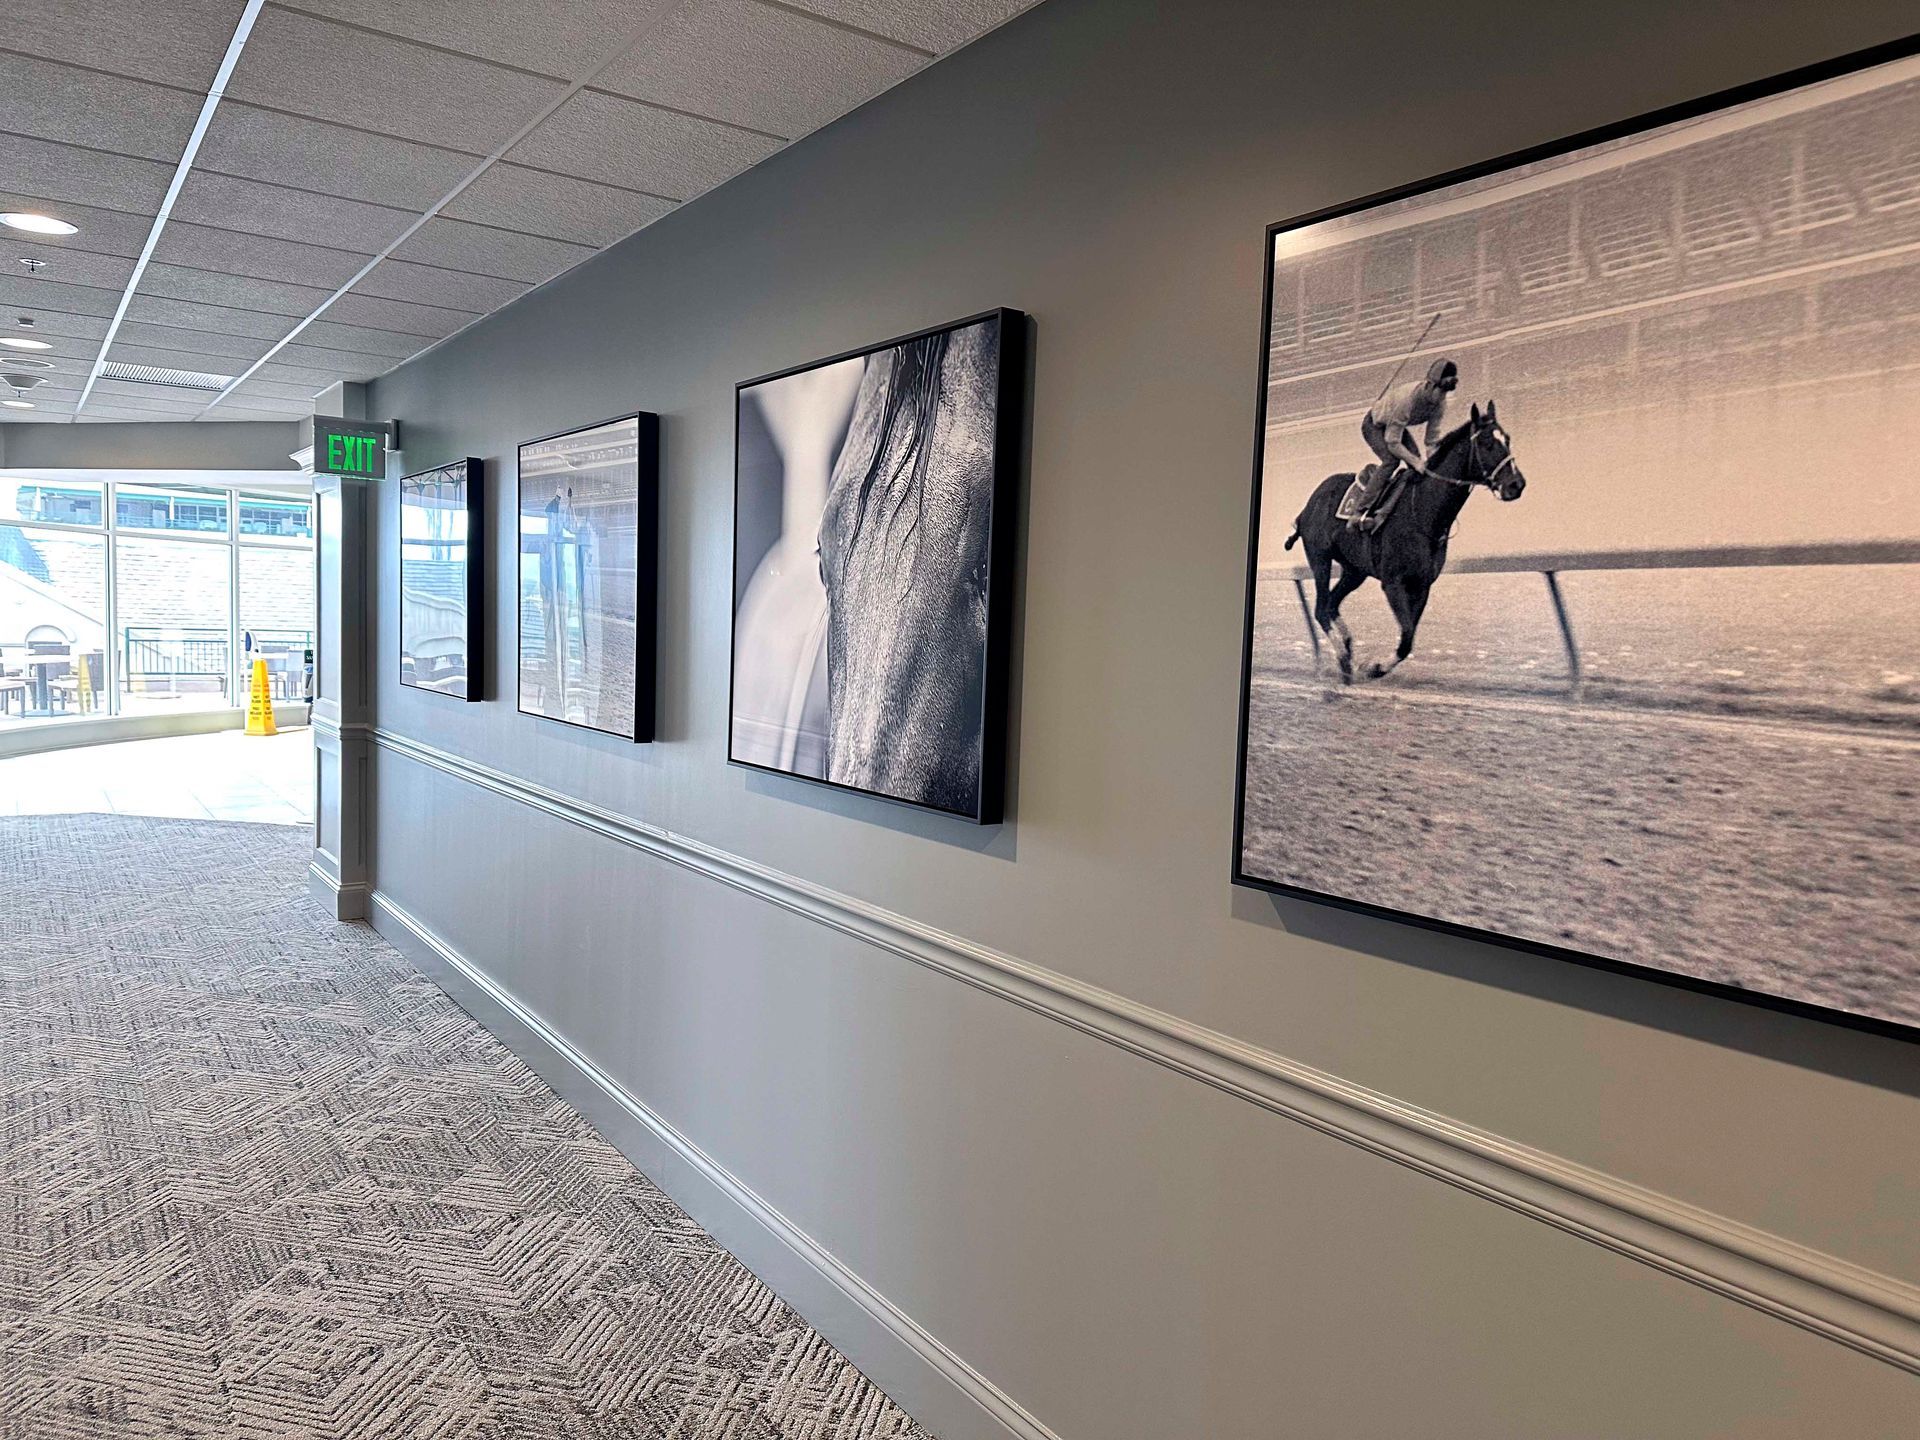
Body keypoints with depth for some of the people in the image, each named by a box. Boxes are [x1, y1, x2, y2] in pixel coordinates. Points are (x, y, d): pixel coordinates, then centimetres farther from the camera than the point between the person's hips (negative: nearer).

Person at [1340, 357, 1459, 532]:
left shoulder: (1440, 403, -19)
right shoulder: (1405, 398, -39)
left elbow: (1433, 439, -11)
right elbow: (1392, 443, -34)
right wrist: (1415, 461, -38)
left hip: (1398, 425, 7)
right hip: (1374, 425, -7)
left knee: (1417, 465, -11)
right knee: (1391, 460, -28)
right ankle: (1360, 512, -29)